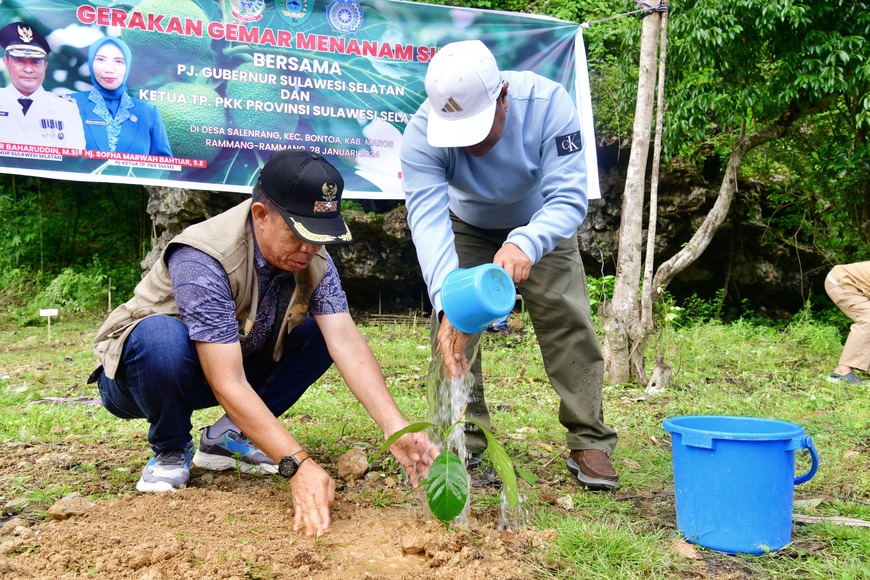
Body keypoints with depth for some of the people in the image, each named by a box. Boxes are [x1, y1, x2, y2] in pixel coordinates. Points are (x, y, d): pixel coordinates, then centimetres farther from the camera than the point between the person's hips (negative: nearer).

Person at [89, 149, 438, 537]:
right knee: (164, 337, -39)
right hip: (137, 370, -5)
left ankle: (228, 436, -1)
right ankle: (170, 452, -9)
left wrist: (394, 426, -38)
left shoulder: (314, 260, -14)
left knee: (322, 335, -13)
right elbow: (227, 384, -38)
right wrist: (297, 465, -44)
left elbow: (347, 344, -23)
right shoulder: (204, 260, -34)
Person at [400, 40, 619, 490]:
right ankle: (464, 439, 4)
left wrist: (526, 244, -62)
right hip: (467, 228, 1)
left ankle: (589, 443, 0)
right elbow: (428, 221, -45)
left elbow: (569, 197, -41)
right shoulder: (421, 136, -35)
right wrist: (447, 304, -61)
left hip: (541, 226, -1)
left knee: (568, 323, -10)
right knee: (453, 327, -10)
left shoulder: (546, 103, -37)